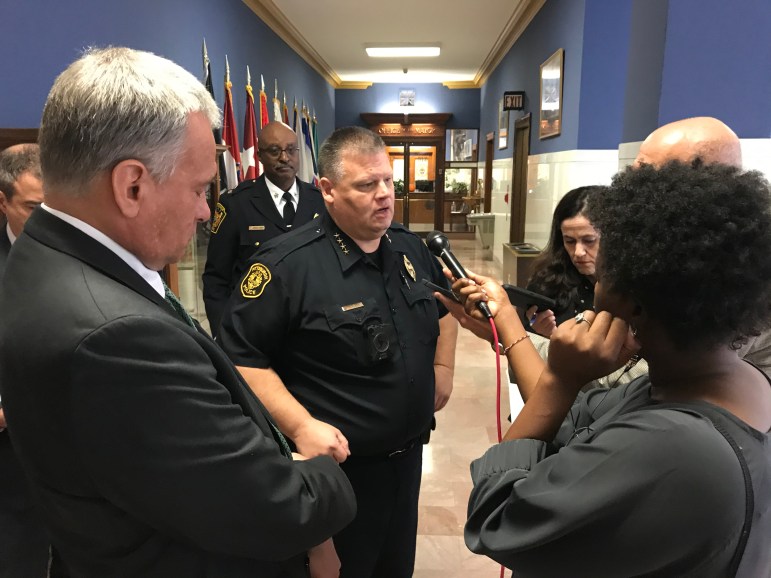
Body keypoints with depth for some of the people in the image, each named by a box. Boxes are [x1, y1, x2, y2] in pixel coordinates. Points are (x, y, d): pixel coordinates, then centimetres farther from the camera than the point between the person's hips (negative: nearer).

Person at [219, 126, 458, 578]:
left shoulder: (411, 247, 0)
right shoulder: (288, 264, -22)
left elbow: (445, 304, 19)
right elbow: (241, 356, -20)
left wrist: (443, 369, 10)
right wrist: (301, 426, -25)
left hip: (408, 454, 6)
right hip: (336, 465, -6)